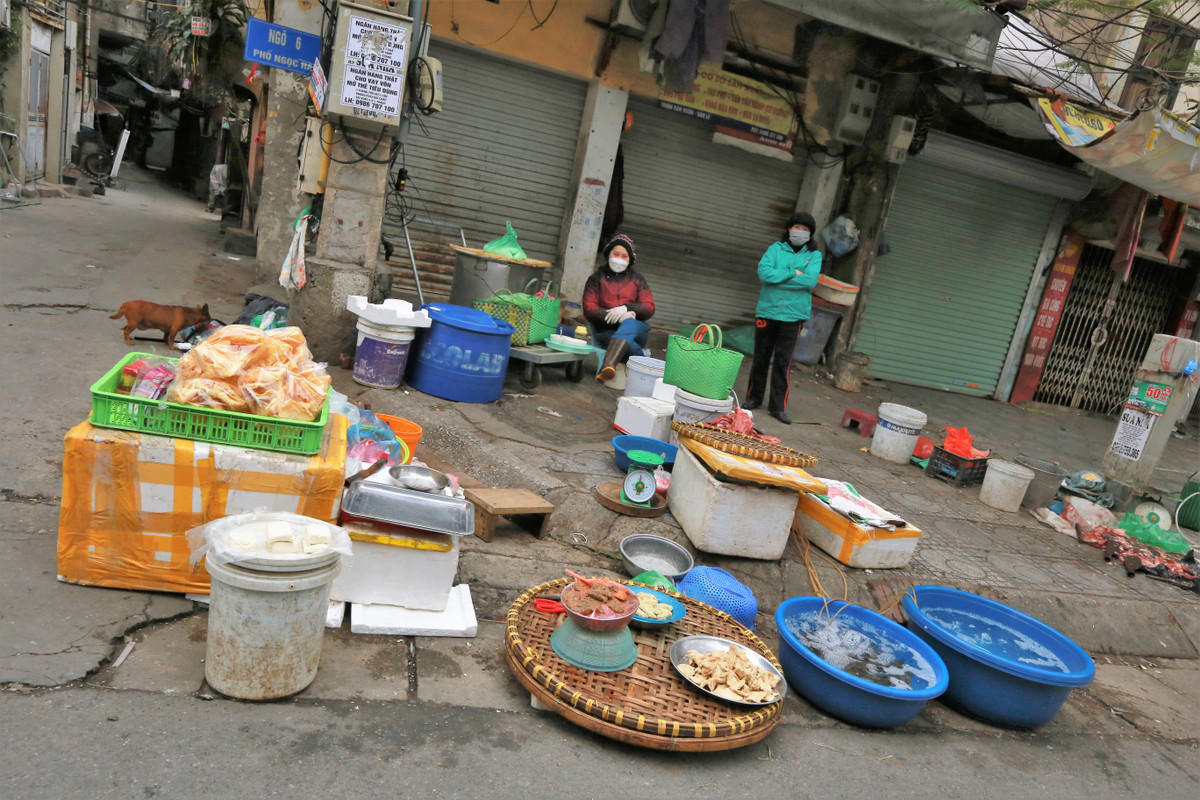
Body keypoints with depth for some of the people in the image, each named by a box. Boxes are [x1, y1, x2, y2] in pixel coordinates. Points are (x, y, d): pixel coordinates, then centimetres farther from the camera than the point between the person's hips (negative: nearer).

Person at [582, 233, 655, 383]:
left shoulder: (637, 280, 22)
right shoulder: (596, 279, 16)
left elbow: (649, 309, 8)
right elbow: (589, 310, 2)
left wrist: (625, 308, -14)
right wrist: (616, 317, -14)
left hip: (634, 327, 0)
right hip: (606, 331, 0)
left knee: (629, 324, -41)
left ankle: (608, 365, -62)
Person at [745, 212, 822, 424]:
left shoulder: (814, 255, 5)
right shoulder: (776, 248, 5)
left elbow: (810, 280, -12)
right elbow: (764, 272, -11)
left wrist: (778, 277, -12)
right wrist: (793, 273, -12)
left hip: (792, 314, 0)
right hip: (767, 311, 1)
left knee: (783, 361, 0)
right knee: (761, 357, 8)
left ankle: (778, 406, 7)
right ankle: (754, 397, 22)